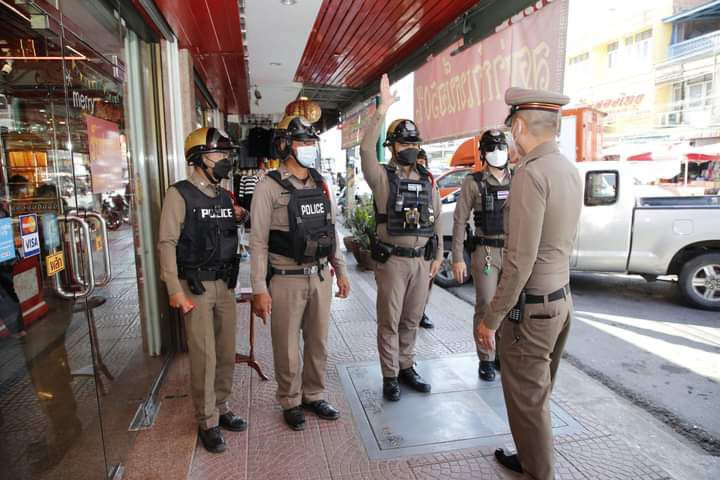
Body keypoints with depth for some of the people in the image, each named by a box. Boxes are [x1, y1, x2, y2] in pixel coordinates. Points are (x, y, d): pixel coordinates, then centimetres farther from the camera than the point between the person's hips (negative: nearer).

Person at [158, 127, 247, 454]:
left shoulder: (224, 196, 11)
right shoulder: (180, 194, -8)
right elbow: (167, 243, -13)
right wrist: (174, 290, -17)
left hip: (225, 285, 6)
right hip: (196, 286, -6)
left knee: (227, 353, 12)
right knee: (204, 357, 0)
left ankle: (221, 408, 30)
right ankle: (207, 422, 16)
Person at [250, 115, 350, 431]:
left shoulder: (322, 185, 7)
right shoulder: (269, 187, -10)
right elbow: (258, 242, -10)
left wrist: (340, 271, 13)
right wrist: (259, 289, -13)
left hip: (320, 276, 5)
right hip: (286, 279, -5)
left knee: (318, 342, 16)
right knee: (287, 347, 9)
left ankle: (314, 396, 35)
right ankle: (290, 402, 30)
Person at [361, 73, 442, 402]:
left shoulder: (428, 180, 10)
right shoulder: (382, 177, -4)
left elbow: (435, 219, 13)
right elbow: (366, 150, -23)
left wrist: (437, 255, 11)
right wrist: (382, 110, -27)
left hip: (421, 260, 4)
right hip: (392, 261, -4)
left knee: (412, 320, 14)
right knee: (389, 322, 5)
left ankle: (406, 368, 30)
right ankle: (390, 376, 18)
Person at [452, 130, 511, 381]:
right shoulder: (473, 182, -3)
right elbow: (459, 220, -4)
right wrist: (457, 258, -9)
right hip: (485, 253, -4)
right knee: (486, 307, 0)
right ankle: (486, 360, 16)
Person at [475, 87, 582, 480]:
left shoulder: (531, 174, -21)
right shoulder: (570, 171, 7)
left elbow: (521, 260, -24)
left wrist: (491, 319, -17)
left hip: (532, 308, -9)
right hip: (561, 299, 9)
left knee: (526, 398, 9)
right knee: (538, 392, 23)